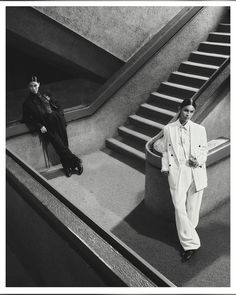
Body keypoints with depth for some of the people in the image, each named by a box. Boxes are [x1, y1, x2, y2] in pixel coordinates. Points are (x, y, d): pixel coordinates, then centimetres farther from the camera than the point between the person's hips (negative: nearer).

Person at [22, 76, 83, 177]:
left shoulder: (46, 96, 21)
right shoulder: (27, 103, 14)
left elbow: (58, 107, 22)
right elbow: (28, 119, 8)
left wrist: (60, 117, 4)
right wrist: (39, 126, -6)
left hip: (57, 121, 2)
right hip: (45, 126, -2)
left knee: (64, 143, -13)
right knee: (58, 145, -17)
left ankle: (67, 166, -8)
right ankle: (75, 162, -10)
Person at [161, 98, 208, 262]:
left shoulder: (200, 129, 6)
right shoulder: (169, 129, 6)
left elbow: (204, 150, 10)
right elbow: (166, 150, 10)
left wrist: (199, 160, -9)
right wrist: (165, 167, -1)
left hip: (196, 173, 1)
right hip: (177, 173, -1)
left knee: (193, 208, 7)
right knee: (179, 207, -8)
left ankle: (187, 241, 26)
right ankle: (191, 244, 1)